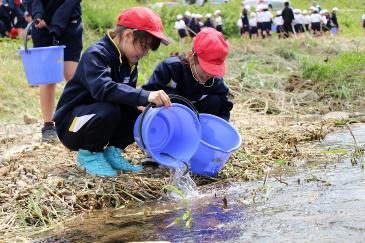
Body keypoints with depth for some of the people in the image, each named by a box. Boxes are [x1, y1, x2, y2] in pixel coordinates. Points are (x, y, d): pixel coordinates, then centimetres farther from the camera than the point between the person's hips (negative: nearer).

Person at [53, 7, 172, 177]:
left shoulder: (128, 61, 4)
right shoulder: (96, 54, -23)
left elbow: (126, 93, -1)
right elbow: (103, 88, -41)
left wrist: (146, 104, -23)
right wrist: (144, 96, -50)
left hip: (99, 119, 7)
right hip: (72, 125, -7)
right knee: (108, 110, -36)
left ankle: (112, 151, 5)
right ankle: (88, 154, -11)